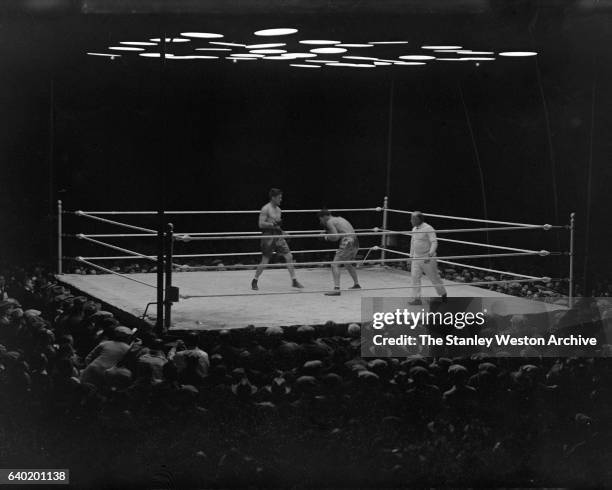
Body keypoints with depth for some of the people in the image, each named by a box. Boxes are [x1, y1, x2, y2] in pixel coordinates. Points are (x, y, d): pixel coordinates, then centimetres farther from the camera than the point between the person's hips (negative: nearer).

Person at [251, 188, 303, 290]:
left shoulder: (278, 209, 13)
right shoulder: (266, 209, -10)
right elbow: (261, 224, -17)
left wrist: (282, 231, 15)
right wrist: (273, 224, -26)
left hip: (278, 236, 7)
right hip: (268, 236, -7)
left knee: (289, 257, -3)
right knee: (265, 261, -2)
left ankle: (294, 281, 2)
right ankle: (254, 281, 15)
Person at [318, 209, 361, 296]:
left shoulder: (330, 222, -3)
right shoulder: (339, 219, 24)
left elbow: (336, 237, -13)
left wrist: (327, 238, 4)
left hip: (347, 244, -9)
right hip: (355, 243, 9)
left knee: (335, 265, -12)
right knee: (348, 264, 31)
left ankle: (336, 289, -25)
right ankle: (356, 284, 42)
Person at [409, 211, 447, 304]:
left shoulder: (428, 229, -15)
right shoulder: (414, 229, 8)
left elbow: (434, 243, -20)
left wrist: (430, 255, -30)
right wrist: (411, 256, 20)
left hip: (427, 259, -6)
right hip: (416, 258, 6)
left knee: (434, 277, 6)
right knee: (415, 277, -5)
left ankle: (443, 293, 28)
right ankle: (417, 299, -2)